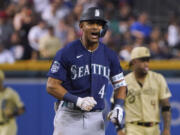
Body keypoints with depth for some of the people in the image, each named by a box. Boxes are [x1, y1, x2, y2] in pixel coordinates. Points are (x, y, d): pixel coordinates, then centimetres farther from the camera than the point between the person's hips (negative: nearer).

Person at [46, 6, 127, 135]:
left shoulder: (109, 55, 7)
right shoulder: (67, 52, -7)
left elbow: (120, 84, 16)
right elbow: (51, 86, -9)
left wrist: (118, 107, -3)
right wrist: (77, 100, -20)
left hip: (96, 119, 4)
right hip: (69, 117, -4)